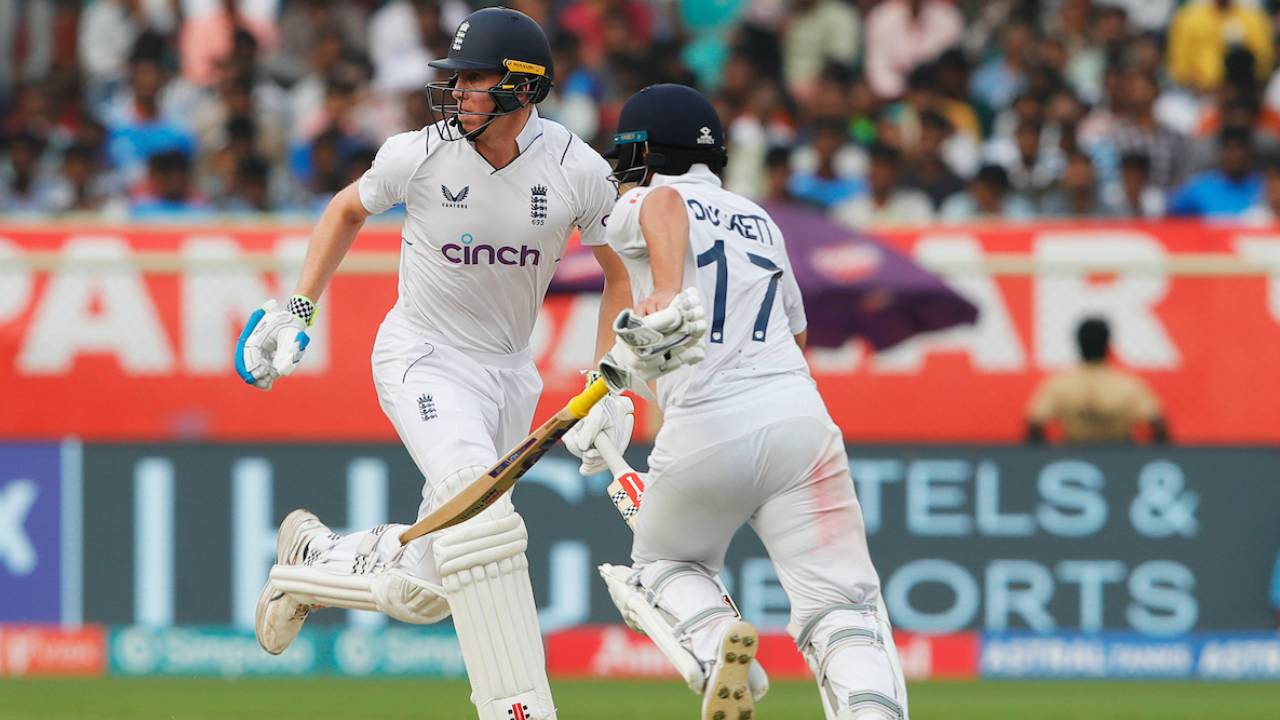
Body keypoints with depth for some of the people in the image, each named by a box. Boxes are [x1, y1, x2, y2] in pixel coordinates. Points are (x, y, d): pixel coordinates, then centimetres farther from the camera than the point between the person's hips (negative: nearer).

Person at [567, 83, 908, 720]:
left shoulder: (637, 206, 11)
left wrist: (667, 289, -31)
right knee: (841, 606, -2)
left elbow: (666, 202, -14)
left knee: (661, 567, 24)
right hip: (799, 412, 3)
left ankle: (713, 639, -8)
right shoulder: (760, 221, 26)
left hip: (703, 429, -3)